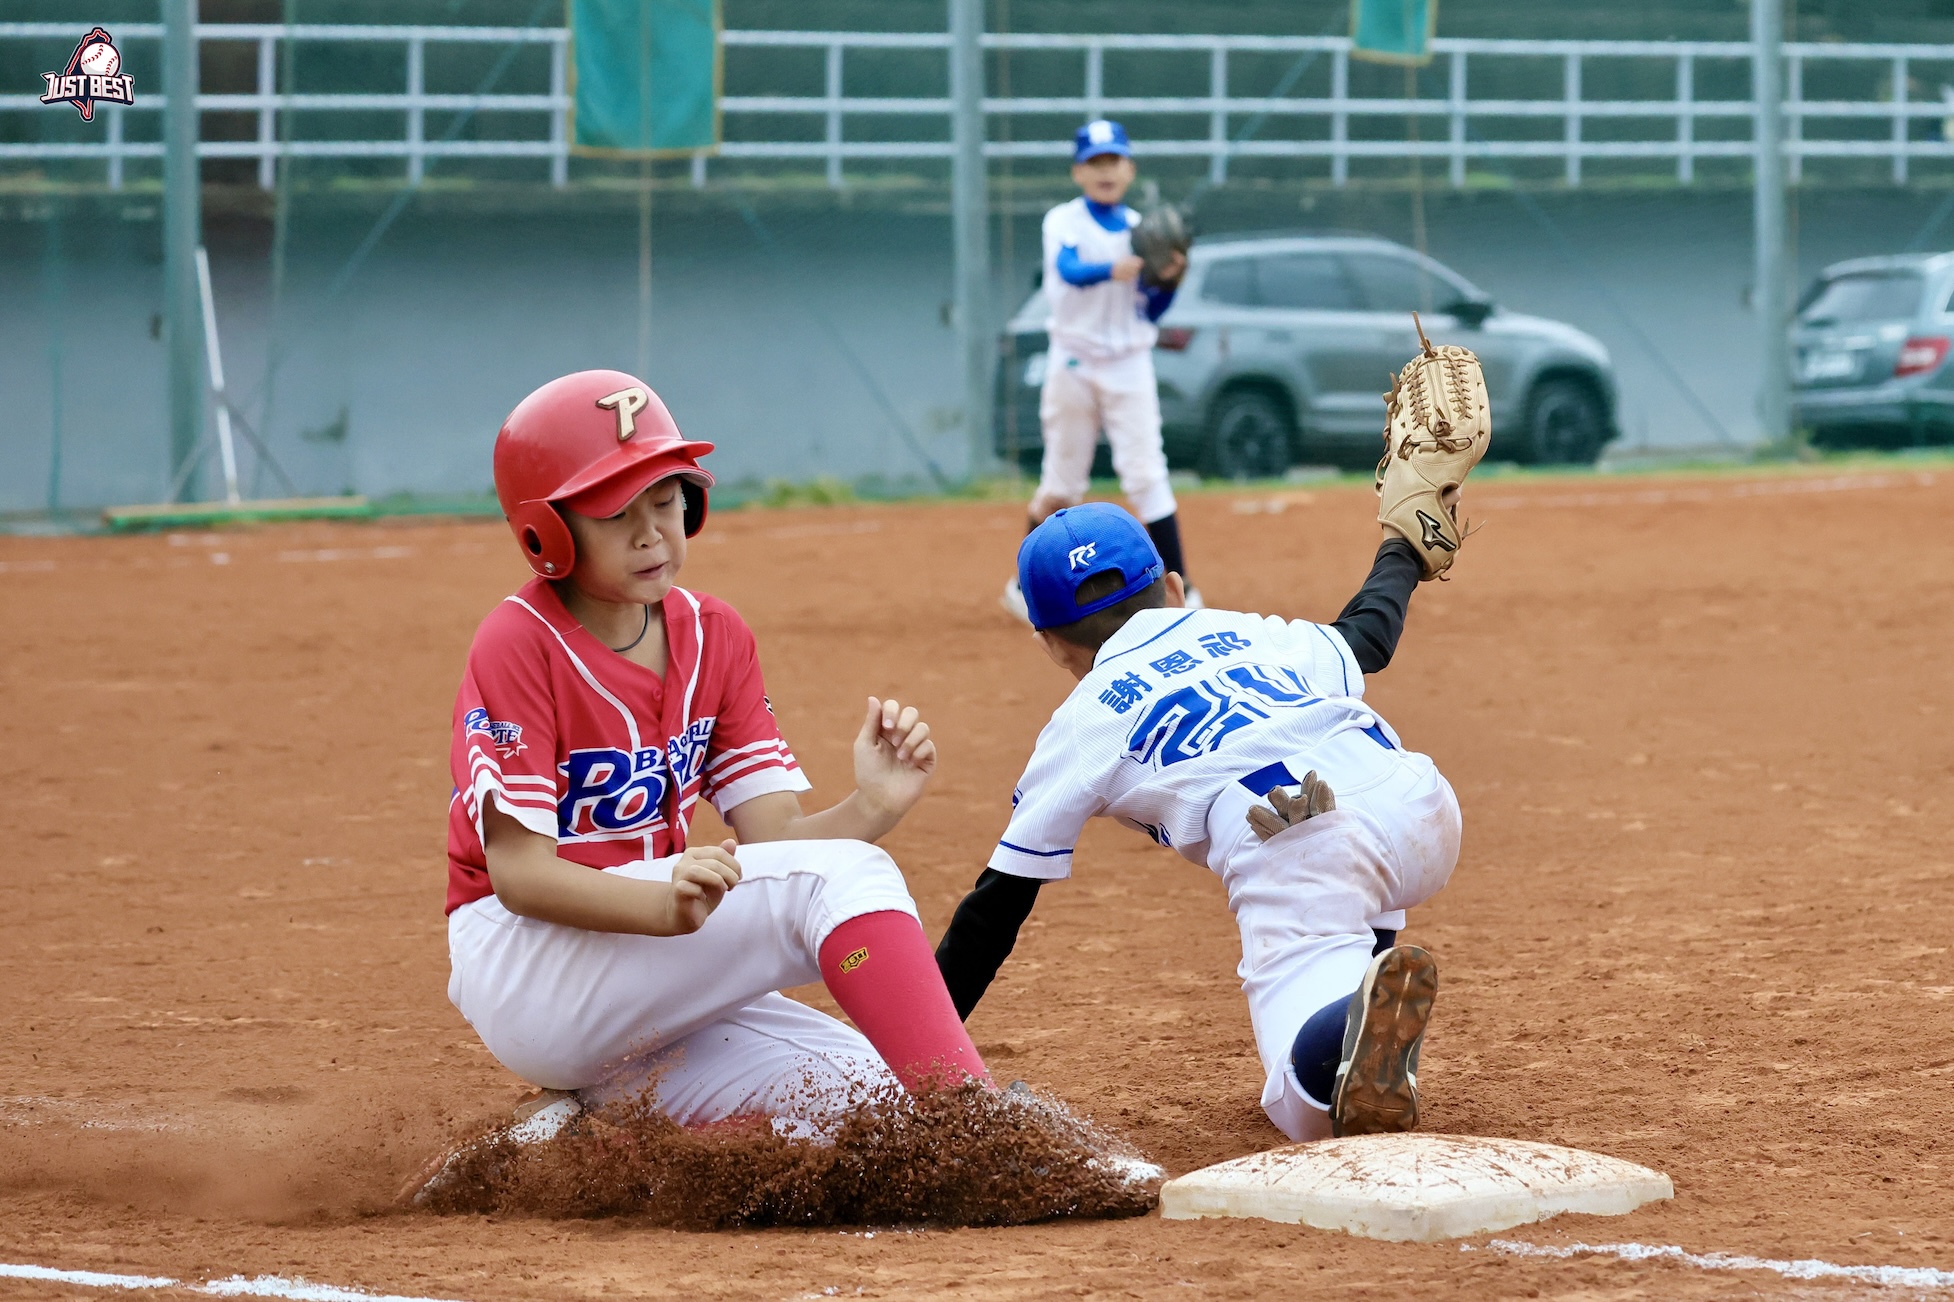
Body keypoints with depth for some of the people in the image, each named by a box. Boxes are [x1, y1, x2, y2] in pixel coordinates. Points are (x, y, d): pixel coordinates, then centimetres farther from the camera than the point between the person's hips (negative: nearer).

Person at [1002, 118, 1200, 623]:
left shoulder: (1140, 230, 6)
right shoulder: (1063, 222, -4)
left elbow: (1149, 312, 7)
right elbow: (1070, 270, -26)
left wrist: (1168, 282, -13)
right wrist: (1113, 270, -46)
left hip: (1129, 364, 2)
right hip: (1073, 365, -2)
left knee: (1147, 476, -8)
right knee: (1062, 482, 5)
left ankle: (1180, 591, -10)